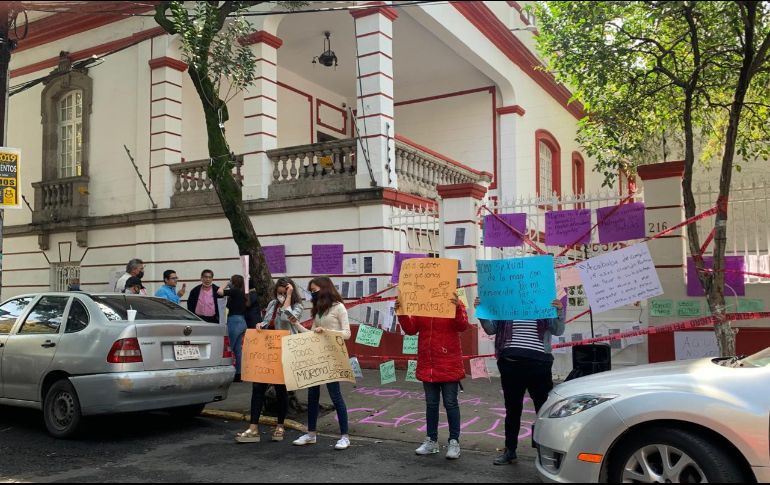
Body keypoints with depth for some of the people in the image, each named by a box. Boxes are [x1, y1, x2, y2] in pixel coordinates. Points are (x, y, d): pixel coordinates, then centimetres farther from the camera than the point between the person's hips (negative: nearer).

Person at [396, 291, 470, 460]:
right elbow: (411, 329, 2)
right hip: (427, 365, 4)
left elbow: (463, 326, -17)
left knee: (450, 403, 3)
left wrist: (458, 308, -32)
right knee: (431, 404, 13)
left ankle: (454, 442, 13)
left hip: (449, 365, -4)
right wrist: (402, 313, -12)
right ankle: (431, 441, 24)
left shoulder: (454, 303, -5)